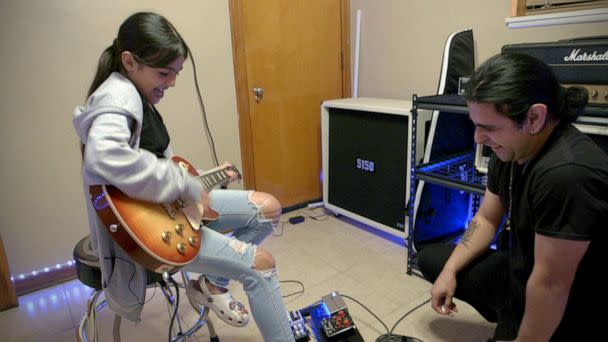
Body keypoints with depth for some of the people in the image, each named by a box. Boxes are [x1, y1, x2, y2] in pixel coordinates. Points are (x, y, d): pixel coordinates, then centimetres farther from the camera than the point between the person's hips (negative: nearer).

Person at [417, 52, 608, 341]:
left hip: (559, 311, -8)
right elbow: (486, 219, 5)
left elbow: (550, 284, -30)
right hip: (520, 270, 8)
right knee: (431, 258, 15)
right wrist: (450, 271, -3)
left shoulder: (566, 173, -35)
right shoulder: (508, 150, -7)